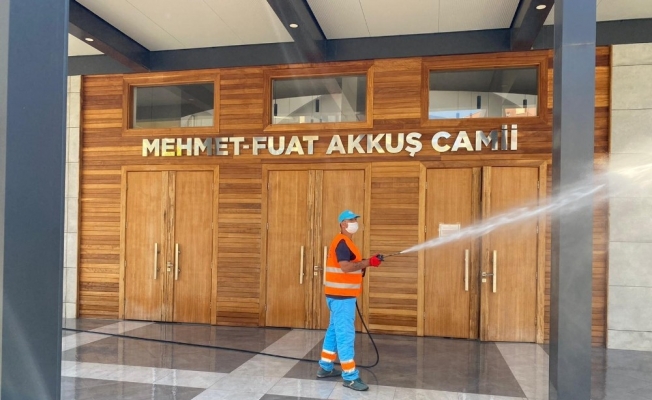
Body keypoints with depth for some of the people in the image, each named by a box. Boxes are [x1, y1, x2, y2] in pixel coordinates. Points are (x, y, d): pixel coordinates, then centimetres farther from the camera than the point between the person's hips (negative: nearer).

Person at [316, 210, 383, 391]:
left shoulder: (344, 242, 18)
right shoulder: (342, 242, -16)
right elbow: (345, 267, -28)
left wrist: (361, 266, 10)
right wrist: (368, 262, -26)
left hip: (340, 294, 11)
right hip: (341, 295, -11)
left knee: (334, 331, 17)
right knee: (345, 335, -7)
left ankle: (325, 368, 27)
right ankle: (350, 377, -3)